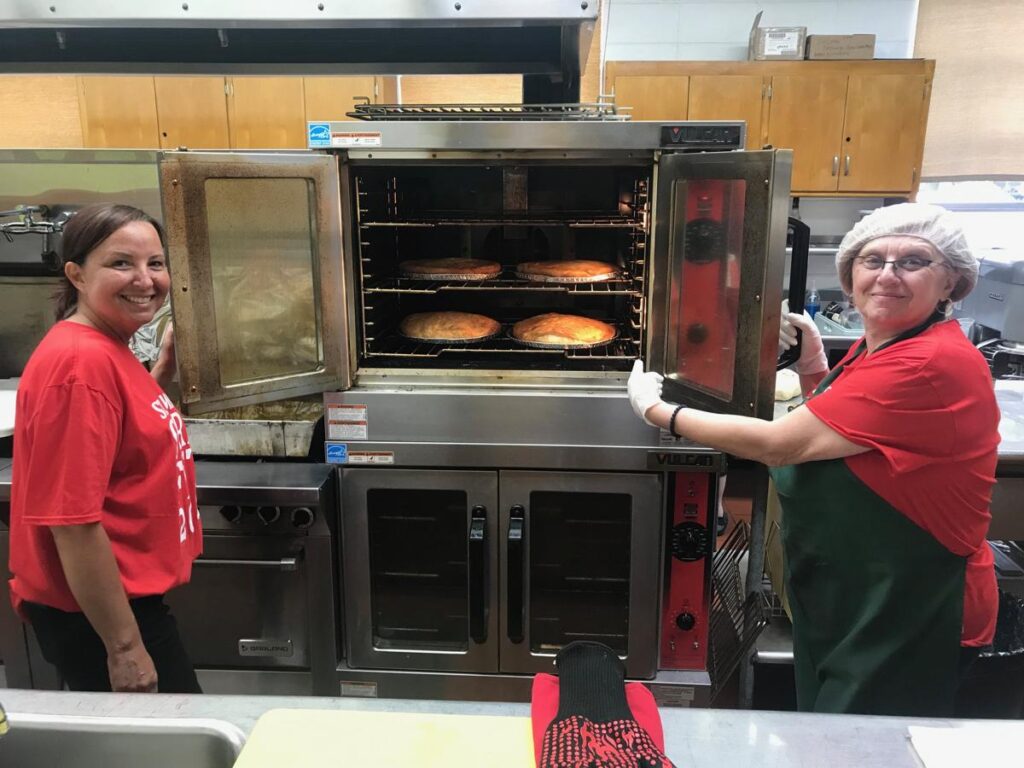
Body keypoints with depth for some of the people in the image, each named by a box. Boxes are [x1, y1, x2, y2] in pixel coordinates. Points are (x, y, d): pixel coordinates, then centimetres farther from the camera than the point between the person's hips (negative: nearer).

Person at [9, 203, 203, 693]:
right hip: (96, 611, -9)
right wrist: (123, 646, -22)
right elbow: (73, 523, -26)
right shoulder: (82, 362, -24)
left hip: (128, 595, 9)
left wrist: (166, 367, 10)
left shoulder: (104, 349, 4)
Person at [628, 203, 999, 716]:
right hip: (842, 600, 9)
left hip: (904, 621, -9)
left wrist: (658, 411, -15)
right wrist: (813, 370, -2)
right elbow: (823, 442, 14)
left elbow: (778, 445, -25)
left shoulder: (933, 365, -27)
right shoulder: (878, 346, 4)